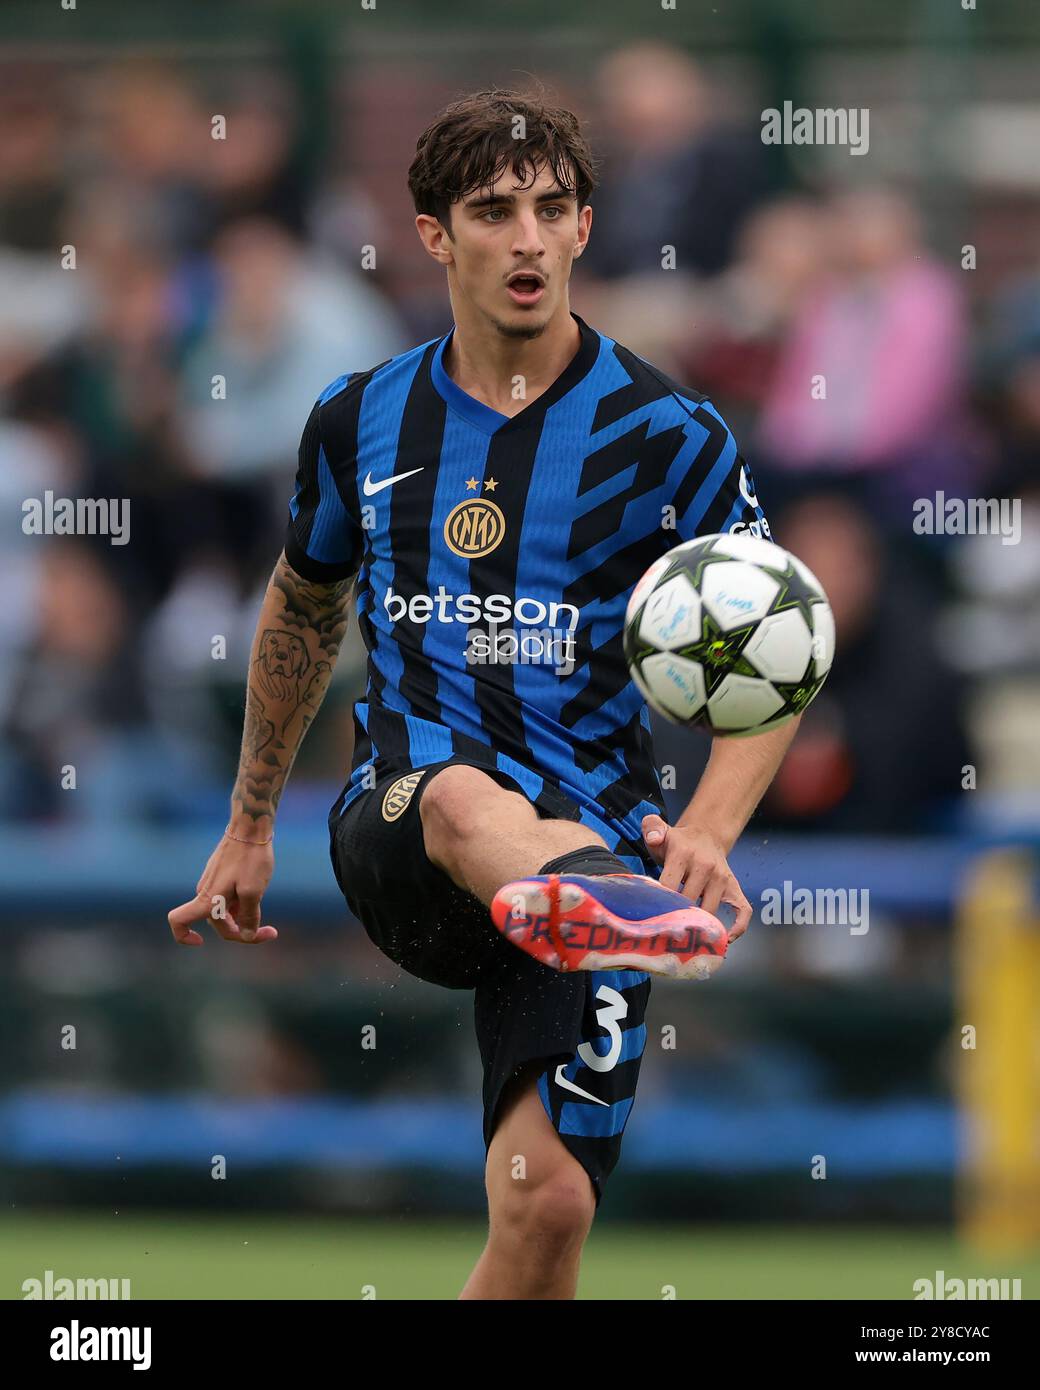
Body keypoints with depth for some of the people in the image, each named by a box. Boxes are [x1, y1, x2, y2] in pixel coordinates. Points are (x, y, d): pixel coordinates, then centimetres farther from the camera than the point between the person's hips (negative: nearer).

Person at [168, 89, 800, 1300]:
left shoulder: (669, 437, 0)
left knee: (548, 1201, -16)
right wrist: (249, 826, 34)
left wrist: (706, 831, -19)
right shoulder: (359, 424, 9)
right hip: (393, 829, 0)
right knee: (467, 793, -39)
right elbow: (302, 612, 27)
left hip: (593, 842, 0)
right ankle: (623, 908, -74)